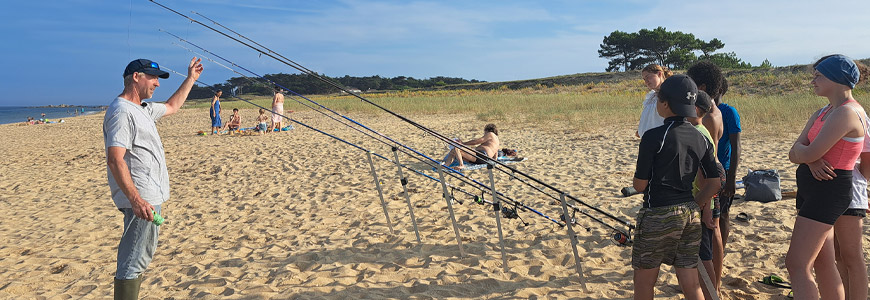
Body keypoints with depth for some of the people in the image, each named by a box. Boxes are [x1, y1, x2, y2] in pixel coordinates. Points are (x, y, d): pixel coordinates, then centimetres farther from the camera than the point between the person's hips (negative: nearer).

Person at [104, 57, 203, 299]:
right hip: (141, 198, -11)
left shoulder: (143, 109, 15)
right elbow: (115, 160, -25)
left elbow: (171, 107, 37)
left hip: (149, 195, 11)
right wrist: (135, 200, -32)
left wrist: (191, 79, 36)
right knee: (133, 262, -8)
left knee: (141, 256, 21)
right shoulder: (122, 111, -16)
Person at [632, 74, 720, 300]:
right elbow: (713, 181, 10)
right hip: (690, 214, 6)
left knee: (644, 282, 10)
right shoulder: (700, 138, 6)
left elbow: (640, 184, -11)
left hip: (658, 215, -6)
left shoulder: (653, 137, -14)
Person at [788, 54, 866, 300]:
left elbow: (809, 154, -22)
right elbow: (795, 154, 6)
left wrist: (801, 151, 1)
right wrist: (811, 159, -15)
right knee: (823, 262, 15)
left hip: (828, 192, -10)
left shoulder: (847, 112, -17)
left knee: (797, 265, -11)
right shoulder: (822, 114, 13)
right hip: (812, 189, 10)